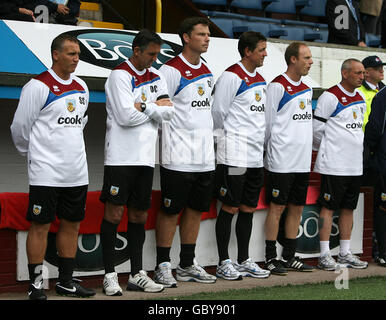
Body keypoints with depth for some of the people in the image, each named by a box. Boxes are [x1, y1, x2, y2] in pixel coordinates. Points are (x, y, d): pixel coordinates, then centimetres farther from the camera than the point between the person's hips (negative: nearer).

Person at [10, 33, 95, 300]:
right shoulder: (38, 86, -10)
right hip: (46, 172, -7)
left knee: (72, 225, 10)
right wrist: (34, 154, 9)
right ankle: (36, 284, 6)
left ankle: (66, 282, 19)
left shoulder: (82, 87, 11)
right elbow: (20, 127, -4)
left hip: (77, 172, 7)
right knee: (41, 225, -2)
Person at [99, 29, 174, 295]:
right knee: (114, 213, -4)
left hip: (145, 157, 6)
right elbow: (126, 116, -16)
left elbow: (169, 111, 5)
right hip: (121, 156, -6)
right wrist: (156, 107, -3)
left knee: (139, 214, 9)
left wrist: (144, 107, -11)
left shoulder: (155, 76, 15)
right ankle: (110, 275, 2)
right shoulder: (120, 75, -7)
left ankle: (137, 274, 16)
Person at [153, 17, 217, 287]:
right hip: (178, 157, -7)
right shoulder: (171, 70, -9)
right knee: (170, 210, -1)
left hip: (205, 156, 7)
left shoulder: (207, 72, 14)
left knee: (196, 209, 11)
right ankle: (163, 266, 8)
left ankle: (187, 265, 21)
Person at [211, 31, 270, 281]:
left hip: (256, 156, 8)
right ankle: (224, 263, 4)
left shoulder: (261, 81, 16)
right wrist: (228, 139, 0)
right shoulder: (232, 77, -11)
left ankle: (244, 261, 19)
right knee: (230, 208, -3)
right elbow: (218, 113, -11)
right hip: (234, 156, -8)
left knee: (249, 208, 11)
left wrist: (260, 143, 16)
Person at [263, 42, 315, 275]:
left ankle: (289, 256, 17)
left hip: (303, 160, 7)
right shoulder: (277, 87, -9)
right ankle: (271, 258, 3)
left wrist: (314, 145, 17)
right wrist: (269, 151, -1)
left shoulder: (307, 90, 15)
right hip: (281, 160, -7)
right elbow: (268, 123, -6)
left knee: (297, 208, 9)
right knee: (277, 207, -3)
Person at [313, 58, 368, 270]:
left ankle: (345, 253, 17)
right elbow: (316, 128, -6)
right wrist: (324, 150, 6)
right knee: (328, 206, -4)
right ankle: (324, 255, -2)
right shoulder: (330, 97, -10)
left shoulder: (360, 99, 14)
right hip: (334, 164, -7)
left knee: (348, 208, 10)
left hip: (355, 165, 7)